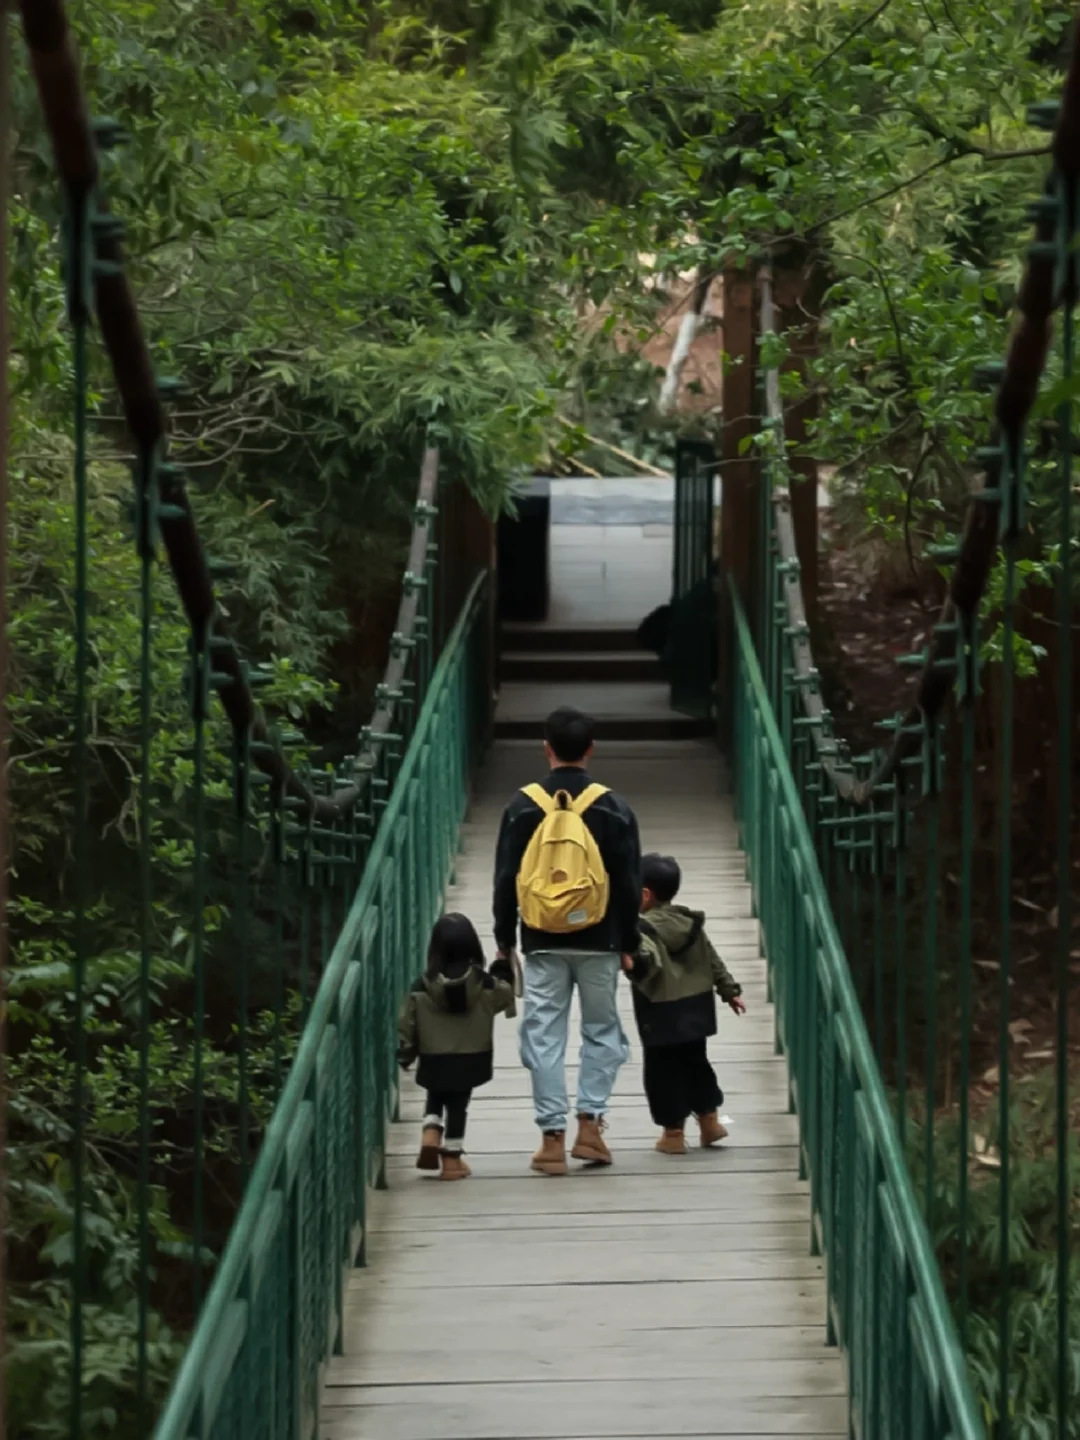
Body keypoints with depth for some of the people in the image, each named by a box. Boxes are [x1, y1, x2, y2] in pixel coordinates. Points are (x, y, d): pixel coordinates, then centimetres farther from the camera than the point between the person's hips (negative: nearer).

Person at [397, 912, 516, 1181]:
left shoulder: (423, 987, -9)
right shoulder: (484, 984, -10)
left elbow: (406, 1024, -5)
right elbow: (504, 996, 8)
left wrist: (404, 1055, 6)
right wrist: (504, 970, 25)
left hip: (434, 1059, 1)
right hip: (470, 1059, -1)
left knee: (435, 1098, 23)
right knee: (458, 1105, 9)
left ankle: (430, 1136, 1)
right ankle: (451, 1159, 11)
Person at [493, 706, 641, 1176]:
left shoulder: (523, 807, -2)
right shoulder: (612, 808, -3)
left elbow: (506, 879, 2)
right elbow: (629, 881, 0)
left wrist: (504, 941, 11)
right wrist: (630, 942, 10)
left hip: (542, 943, 0)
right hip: (598, 943, 0)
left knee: (544, 1036, 4)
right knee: (602, 1030, 14)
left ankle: (553, 1137, 2)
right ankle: (590, 1124, 6)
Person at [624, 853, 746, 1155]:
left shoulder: (643, 928, -15)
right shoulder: (691, 923, 8)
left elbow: (648, 960, -34)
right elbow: (713, 960, 13)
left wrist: (633, 966, -51)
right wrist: (729, 991, 21)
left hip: (662, 1015, -7)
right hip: (696, 1009, 7)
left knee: (663, 1071, 2)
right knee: (695, 1063, 20)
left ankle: (673, 1133, 5)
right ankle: (709, 1121, 24)